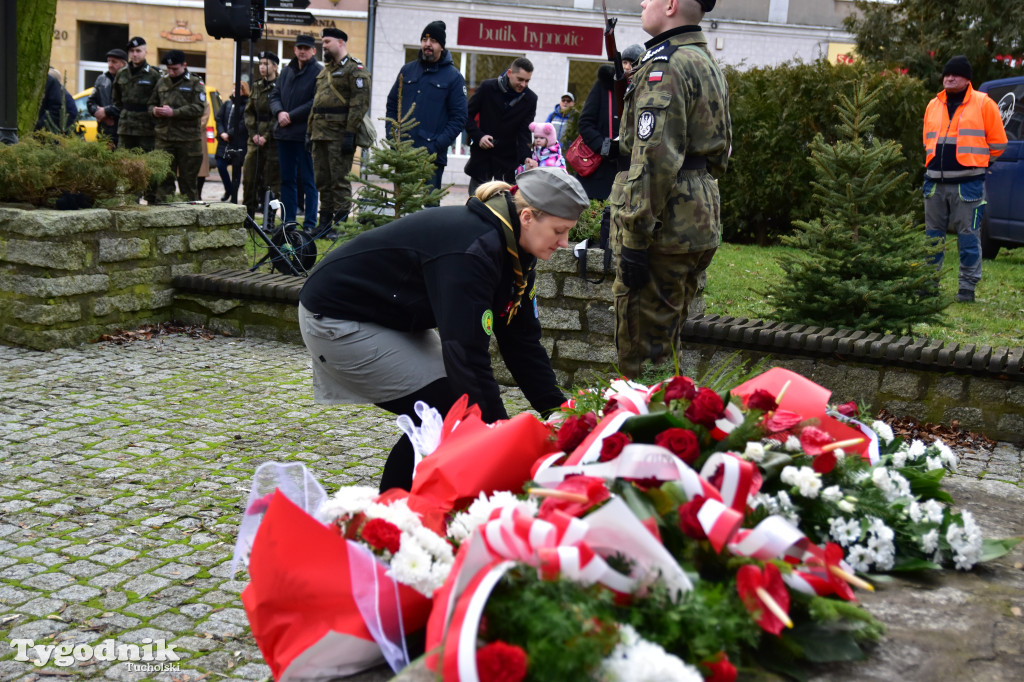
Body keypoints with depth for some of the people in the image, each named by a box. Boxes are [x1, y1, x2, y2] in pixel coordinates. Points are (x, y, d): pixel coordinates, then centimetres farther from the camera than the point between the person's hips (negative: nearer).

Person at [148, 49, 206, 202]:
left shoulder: (195, 83, 2)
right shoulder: (161, 83, 16)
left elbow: (199, 108, -10)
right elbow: (152, 103, 25)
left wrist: (173, 112, -16)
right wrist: (154, 111, 0)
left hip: (188, 139, -4)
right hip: (164, 138, 4)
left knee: (188, 180, 3)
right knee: (164, 178, 3)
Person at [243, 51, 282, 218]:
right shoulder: (256, 87, 15)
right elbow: (248, 112, 15)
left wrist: (267, 137, -14)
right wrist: (254, 134, 1)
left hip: (273, 142, -6)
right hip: (255, 141, 6)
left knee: (272, 182, -2)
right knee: (249, 178, 6)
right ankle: (247, 215, 16)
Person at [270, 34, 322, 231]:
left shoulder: (319, 72, -6)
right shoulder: (287, 71, 15)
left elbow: (316, 103, -14)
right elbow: (274, 95, 15)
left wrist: (291, 116, -14)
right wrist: (279, 112, -6)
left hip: (305, 134, -7)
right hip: (284, 134, 7)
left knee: (308, 181, -2)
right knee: (287, 179, 11)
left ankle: (310, 224, 2)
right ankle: (288, 221, 18)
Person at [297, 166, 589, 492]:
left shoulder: (514, 250, -3)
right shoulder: (471, 251, -33)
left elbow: (522, 339, 2)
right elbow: (467, 354, -36)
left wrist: (557, 410, -4)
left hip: (394, 317, 10)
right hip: (335, 319, -10)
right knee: (442, 410, -15)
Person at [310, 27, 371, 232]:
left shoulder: (355, 69, -7)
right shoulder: (325, 70, 22)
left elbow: (359, 104, -15)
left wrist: (350, 133, -21)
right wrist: (310, 130, 20)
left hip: (340, 135, -9)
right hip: (321, 134, 9)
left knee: (340, 179, -7)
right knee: (322, 180, 10)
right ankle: (324, 222, 17)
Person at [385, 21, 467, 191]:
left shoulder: (453, 77, 1)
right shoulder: (407, 70, 13)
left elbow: (459, 118, -2)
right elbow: (392, 105, 18)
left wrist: (437, 145, -13)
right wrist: (392, 136, 2)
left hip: (432, 157, -4)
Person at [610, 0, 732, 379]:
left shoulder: (664, 66, -13)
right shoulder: (708, 64, 20)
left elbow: (654, 159, -21)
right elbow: (720, 152, 26)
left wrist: (634, 240, -20)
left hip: (665, 226, -10)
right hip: (702, 220, 10)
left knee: (640, 352, -5)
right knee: (665, 340, 19)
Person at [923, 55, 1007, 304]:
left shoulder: (983, 104, -1)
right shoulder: (933, 105, 13)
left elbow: (997, 143, 2)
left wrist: (975, 161, 8)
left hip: (968, 182, -5)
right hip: (935, 181, 5)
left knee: (968, 235, -3)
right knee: (932, 234, 9)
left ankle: (968, 286, 3)